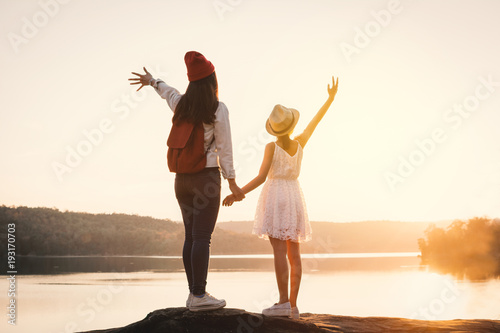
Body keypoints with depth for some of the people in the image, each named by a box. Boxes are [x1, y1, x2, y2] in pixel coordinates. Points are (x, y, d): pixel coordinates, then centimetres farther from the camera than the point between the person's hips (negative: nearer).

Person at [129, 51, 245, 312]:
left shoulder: (181, 104, 8)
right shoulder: (218, 109, -8)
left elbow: (168, 91, 32)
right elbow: (224, 149, -9)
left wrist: (152, 80, 53)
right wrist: (232, 183, -3)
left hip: (182, 179, 6)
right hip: (207, 177, -6)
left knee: (191, 236, 10)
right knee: (202, 236, -8)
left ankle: (194, 293, 14)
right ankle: (199, 295, -10)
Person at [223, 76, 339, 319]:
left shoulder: (271, 147, -8)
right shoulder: (299, 143, 3)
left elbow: (261, 178, -14)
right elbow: (316, 121, 15)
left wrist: (238, 193, -10)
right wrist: (331, 98, 25)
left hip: (275, 197, -5)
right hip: (294, 198, 5)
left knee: (279, 251, -11)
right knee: (294, 254, 2)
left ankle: (284, 301, -17)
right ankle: (293, 306, 1)